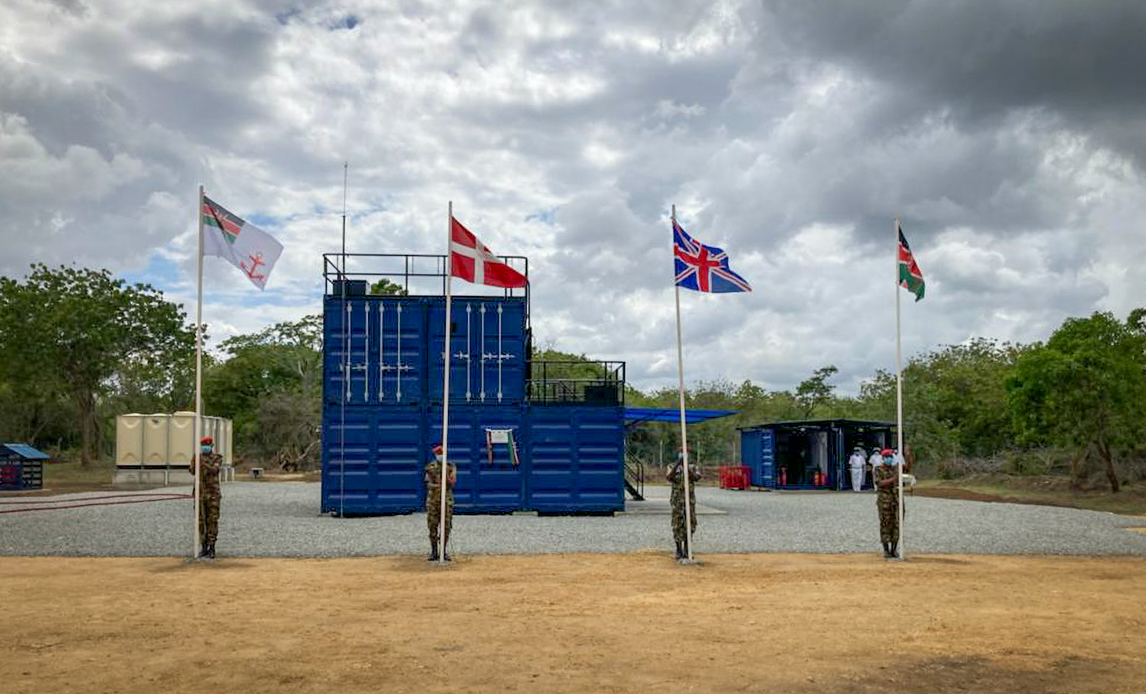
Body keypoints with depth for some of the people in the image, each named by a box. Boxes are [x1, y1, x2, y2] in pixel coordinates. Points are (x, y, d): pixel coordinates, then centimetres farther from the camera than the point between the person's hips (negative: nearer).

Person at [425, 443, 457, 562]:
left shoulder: (451, 466, 6)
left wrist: (447, 477, -21)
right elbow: (427, 484, 4)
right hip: (433, 499, 0)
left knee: (446, 526, -1)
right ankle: (434, 552, 10)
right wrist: (433, 485, -17)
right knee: (432, 526, 1)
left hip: (447, 499, 0)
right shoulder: (430, 466, 8)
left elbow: (453, 484, -2)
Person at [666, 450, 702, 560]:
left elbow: (695, 477, -16)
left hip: (690, 502, 2)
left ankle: (686, 551, 16)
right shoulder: (672, 468, 2)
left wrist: (686, 467, -27)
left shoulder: (692, 468, 6)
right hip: (677, 502, -2)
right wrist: (677, 464, -29)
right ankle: (679, 551, 8)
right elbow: (668, 477, -21)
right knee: (678, 526, -1)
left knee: (690, 526, 3)